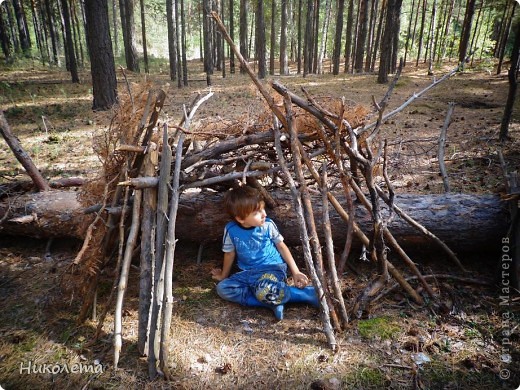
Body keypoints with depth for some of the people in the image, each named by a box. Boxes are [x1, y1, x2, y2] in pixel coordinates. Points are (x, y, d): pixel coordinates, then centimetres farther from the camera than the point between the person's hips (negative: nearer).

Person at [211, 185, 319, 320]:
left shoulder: (268, 225, -13)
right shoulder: (231, 230, -12)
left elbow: (281, 246, 2)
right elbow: (230, 254, 7)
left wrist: (295, 272, 0)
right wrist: (224, 275, 21)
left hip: (273, 267, -4)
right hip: (249, 273, 4)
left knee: (265, 292, -36)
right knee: (222, 288, -18)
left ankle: (308, 293, -17)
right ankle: (273, 302, -23)